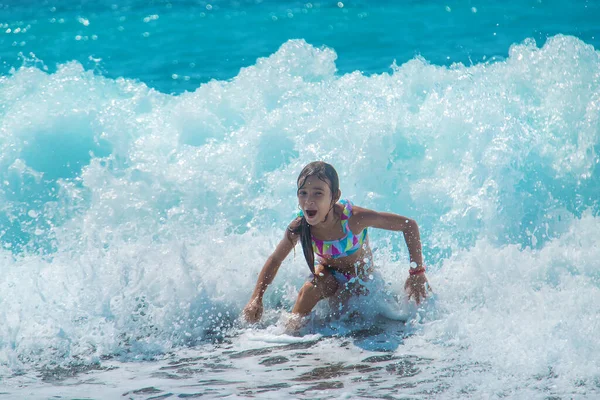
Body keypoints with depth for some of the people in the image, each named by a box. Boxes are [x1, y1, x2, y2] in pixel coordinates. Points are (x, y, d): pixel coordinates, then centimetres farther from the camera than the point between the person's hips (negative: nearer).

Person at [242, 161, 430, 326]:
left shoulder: (354, 218, -37)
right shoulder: (298, 228, -26)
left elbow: (409, 225, -28)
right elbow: (275, 260, -7)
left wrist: (417, 272, -30)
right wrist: (256, 299, -16)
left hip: (359, 276, -2)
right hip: (328, 273, 2)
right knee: (310, 290, -28)